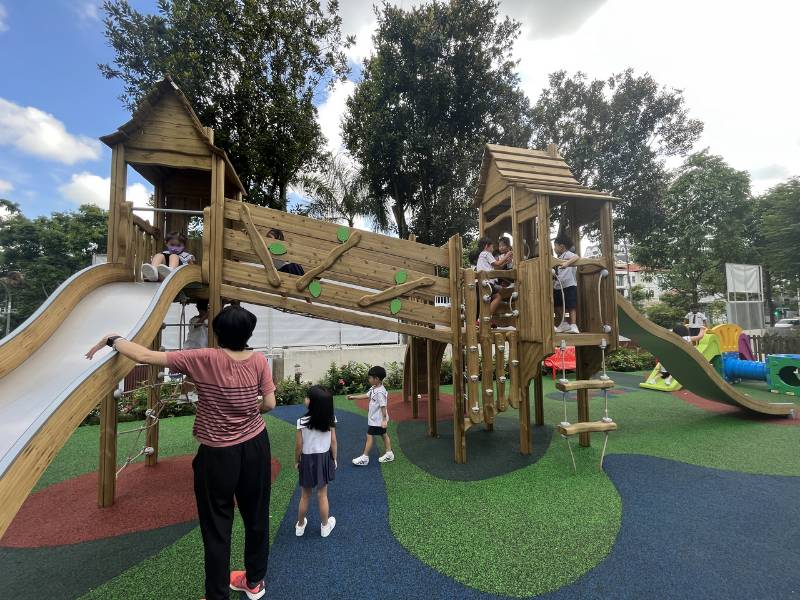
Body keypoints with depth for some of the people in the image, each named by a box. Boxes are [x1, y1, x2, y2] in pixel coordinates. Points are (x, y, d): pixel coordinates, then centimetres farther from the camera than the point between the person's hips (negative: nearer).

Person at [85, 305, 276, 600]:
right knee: (256, 515, 22)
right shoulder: (258, 360, -11)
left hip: (218, 454, -3)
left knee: (217, 526, 15)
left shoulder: (204, 359, -19)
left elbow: (146, 356, -14)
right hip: (256, 446, 4)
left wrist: (112, 339, 2)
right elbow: (269, 403, -7)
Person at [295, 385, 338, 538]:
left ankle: (300, 526, 35)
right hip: (324, 458, 2)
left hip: (308, 459, -1)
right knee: (322, 495, 16)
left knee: (305, 496, 17)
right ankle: (325, 526, 31)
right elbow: (333, 441, -5)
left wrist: (296, 461, 5)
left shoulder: (302, 421, -20)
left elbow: (299, 445, -12)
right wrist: (334, 459, 8)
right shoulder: (331, 419, -12)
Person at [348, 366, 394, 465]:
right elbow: (366, 395, 13)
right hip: (375, 418, 9)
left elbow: (383, 406, -26)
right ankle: (389, 454, 29)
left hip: (377, 420, -9)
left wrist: (384, 420, -25)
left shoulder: (380, 392, -27)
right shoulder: (373, 389, 2)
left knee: (369, 436, 1)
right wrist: (353, 397, 15)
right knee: (384, 435, 17)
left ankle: (364, 457, 12)